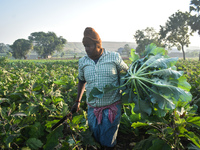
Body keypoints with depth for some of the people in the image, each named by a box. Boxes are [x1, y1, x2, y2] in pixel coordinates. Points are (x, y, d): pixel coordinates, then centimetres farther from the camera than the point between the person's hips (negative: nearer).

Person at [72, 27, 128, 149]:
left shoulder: (114, 57, -5)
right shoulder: (82, 62, 4)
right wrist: (78, 101, 18)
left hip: (112, 107, -3)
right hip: (92, 108, 3)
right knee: (95, 140, 12)